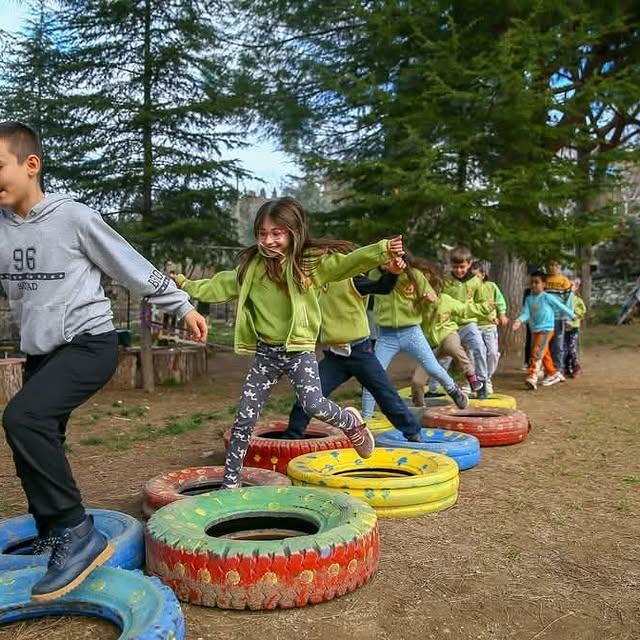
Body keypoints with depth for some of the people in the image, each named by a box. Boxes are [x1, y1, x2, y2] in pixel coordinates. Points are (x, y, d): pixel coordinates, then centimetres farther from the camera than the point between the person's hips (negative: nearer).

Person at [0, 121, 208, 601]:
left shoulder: (74, 218, -12)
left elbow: (134, 267, -5)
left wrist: (184, 306, 1)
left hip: (89, 342, -7)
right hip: (40, 351, 7)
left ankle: (78, 533, -17)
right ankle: (53, 538, 33)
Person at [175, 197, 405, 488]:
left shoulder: (311, 261, -8)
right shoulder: (251, 266, 4)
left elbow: (348, 262, -19)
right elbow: (220, 287, 16)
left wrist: (382, 250, -32)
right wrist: (187, 286, 15)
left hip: (300, 350, -4)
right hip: (266, 352, 4)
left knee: (314, 405, -22)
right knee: (244, 418, 5)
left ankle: (351, 422, 14)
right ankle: (230, 482, 20)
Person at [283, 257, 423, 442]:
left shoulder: (351, 280, -8)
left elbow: (382, 288, -24)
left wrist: (392, 273, -44)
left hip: (359, 352, -4)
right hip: (333, 357, 5)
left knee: (388, 397, 2)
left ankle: (414, 436, 16)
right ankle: (291, 438, 15)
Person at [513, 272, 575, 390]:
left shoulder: (548, 297, -8)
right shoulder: (529, 299, 5)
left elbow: (561, 307, 2)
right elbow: (526, 313, -4)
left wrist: (573, 316, 13)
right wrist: (520, 320, -24)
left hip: (546, 329, -6)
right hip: (534, 330, 6)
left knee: (537, 352, -18)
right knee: (544, 354, 17)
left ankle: (532, 377, -24)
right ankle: (552, 374, 33)